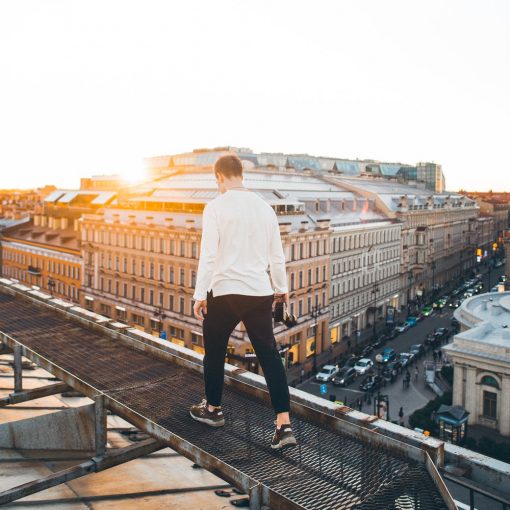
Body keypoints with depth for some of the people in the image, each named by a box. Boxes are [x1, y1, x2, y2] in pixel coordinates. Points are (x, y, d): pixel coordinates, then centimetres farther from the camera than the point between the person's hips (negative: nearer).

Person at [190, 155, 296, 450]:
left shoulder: (216, 207, -7)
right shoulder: (265, 207, 7)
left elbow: (208, 254, -12)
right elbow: (277, 254, 13)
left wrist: (200, 294, -6)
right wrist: (281, 287, 26)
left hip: (225, 292, -3)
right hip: (260, 293, 4)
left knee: (215, 351, 17)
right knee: (270, 355, 4)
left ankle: (213, 409, 35)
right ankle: (284, 425, 1)